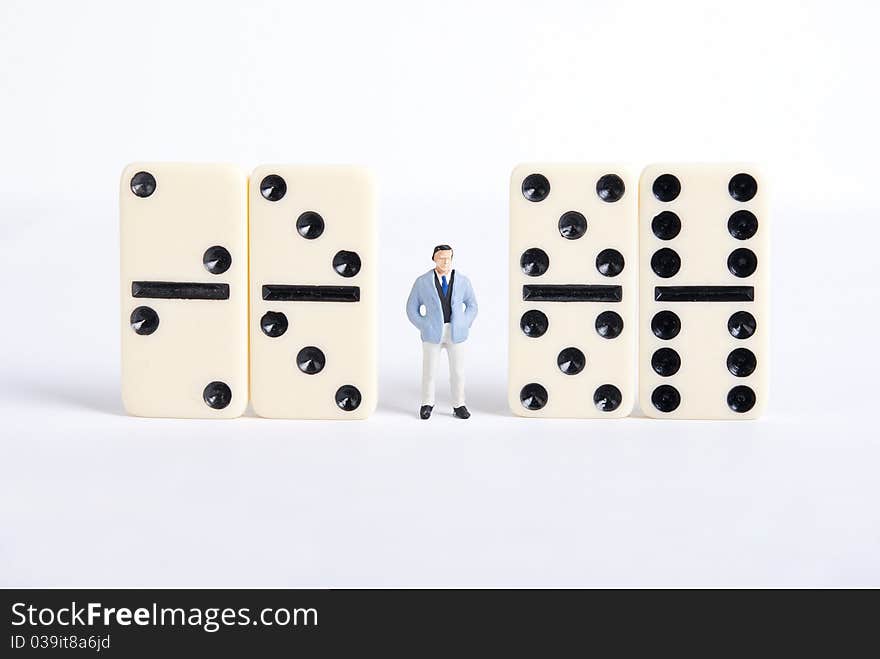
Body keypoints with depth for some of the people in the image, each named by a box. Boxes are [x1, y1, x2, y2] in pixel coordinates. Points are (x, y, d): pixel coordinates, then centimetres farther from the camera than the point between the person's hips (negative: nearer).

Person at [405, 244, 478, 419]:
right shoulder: (422, 282, -3)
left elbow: (471, 306, 12)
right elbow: (412, 309, 3)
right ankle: (427, 404, 21)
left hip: (455, 333, 1)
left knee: (458, 370, 4)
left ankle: (459, 406, 17)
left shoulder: (463, 281, 1)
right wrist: (424, 327, -4)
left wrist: (464, 326, 1)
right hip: (432, 332, -1)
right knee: (429, 370, 4)